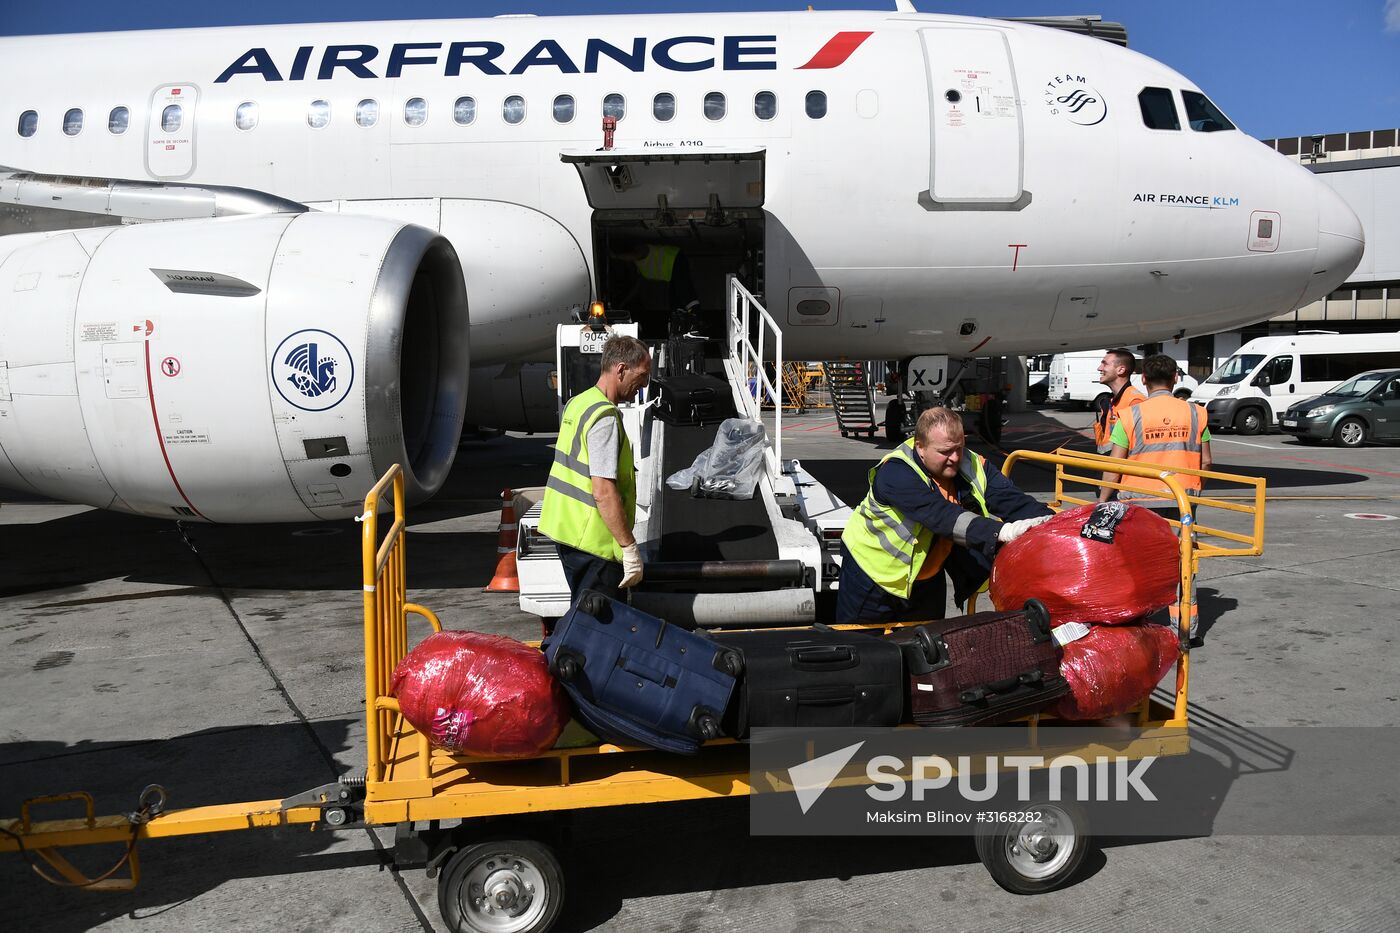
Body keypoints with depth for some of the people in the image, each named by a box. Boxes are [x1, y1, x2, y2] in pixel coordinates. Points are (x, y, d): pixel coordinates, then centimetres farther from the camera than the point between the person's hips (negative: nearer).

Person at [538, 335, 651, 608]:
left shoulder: (578, 402, 11)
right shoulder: (606, 417, -20)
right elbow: (604, 492, -25)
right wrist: (630, 547, -21)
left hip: (566, 530, 10)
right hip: (594, 542, -10)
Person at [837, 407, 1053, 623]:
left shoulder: (971, 466, -10)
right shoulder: (896, 473, -30)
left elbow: (1010, 499, -17)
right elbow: (940, 516, -41)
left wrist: (1046, 521, -37)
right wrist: (1000, 531, -50)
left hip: (927, 578, 5)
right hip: (874, 571, -5)